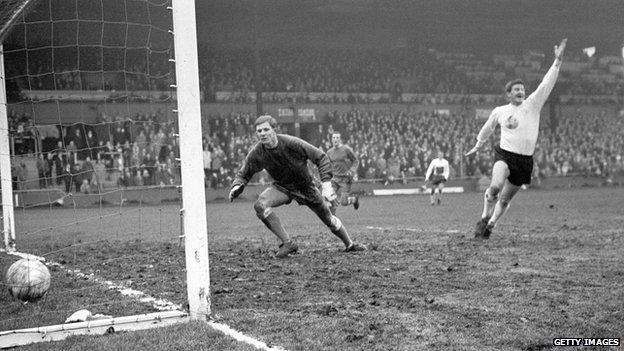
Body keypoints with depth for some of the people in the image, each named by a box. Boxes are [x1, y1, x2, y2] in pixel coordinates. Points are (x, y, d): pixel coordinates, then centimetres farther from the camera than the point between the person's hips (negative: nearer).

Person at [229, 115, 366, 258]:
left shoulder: (291, 143, -30)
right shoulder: (256, 153, -21)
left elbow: (321, 157, -22)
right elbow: (243, 174, -5)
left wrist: (326, 183, -31)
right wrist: (236, 186, -28)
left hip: (306, 187, -1)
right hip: (281, 187, 2)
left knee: (328, 218, 9)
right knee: (260, 205, -28)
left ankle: (350, 245, 38)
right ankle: (287, 243, -18)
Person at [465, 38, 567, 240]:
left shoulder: (533, 105, 2)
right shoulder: (499, 111, 6)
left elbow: (546, 84, -6)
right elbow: (487, 128, 25)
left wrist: (557, 61, -14)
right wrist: (478, 146, 36)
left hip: (525, 160, 1)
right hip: (504, 154, -1)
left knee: (505, 199, 9)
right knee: (495, 186, -29)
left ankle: (490, 225, 28)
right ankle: (484, 218, -10)